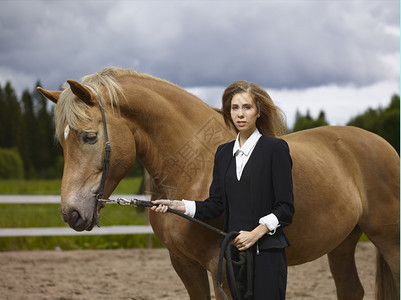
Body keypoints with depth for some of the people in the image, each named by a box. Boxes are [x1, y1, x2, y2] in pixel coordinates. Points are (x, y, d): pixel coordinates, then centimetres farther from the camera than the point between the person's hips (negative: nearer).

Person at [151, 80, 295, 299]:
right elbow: (216, 204, 10)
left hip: (266, 252, -5)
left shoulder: (276, 148, -5)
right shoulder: (224, 152, 13)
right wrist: (178, 205, -3)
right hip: (234, 249, 6)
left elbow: (285, 208, -7)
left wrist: (256, 233, -19)